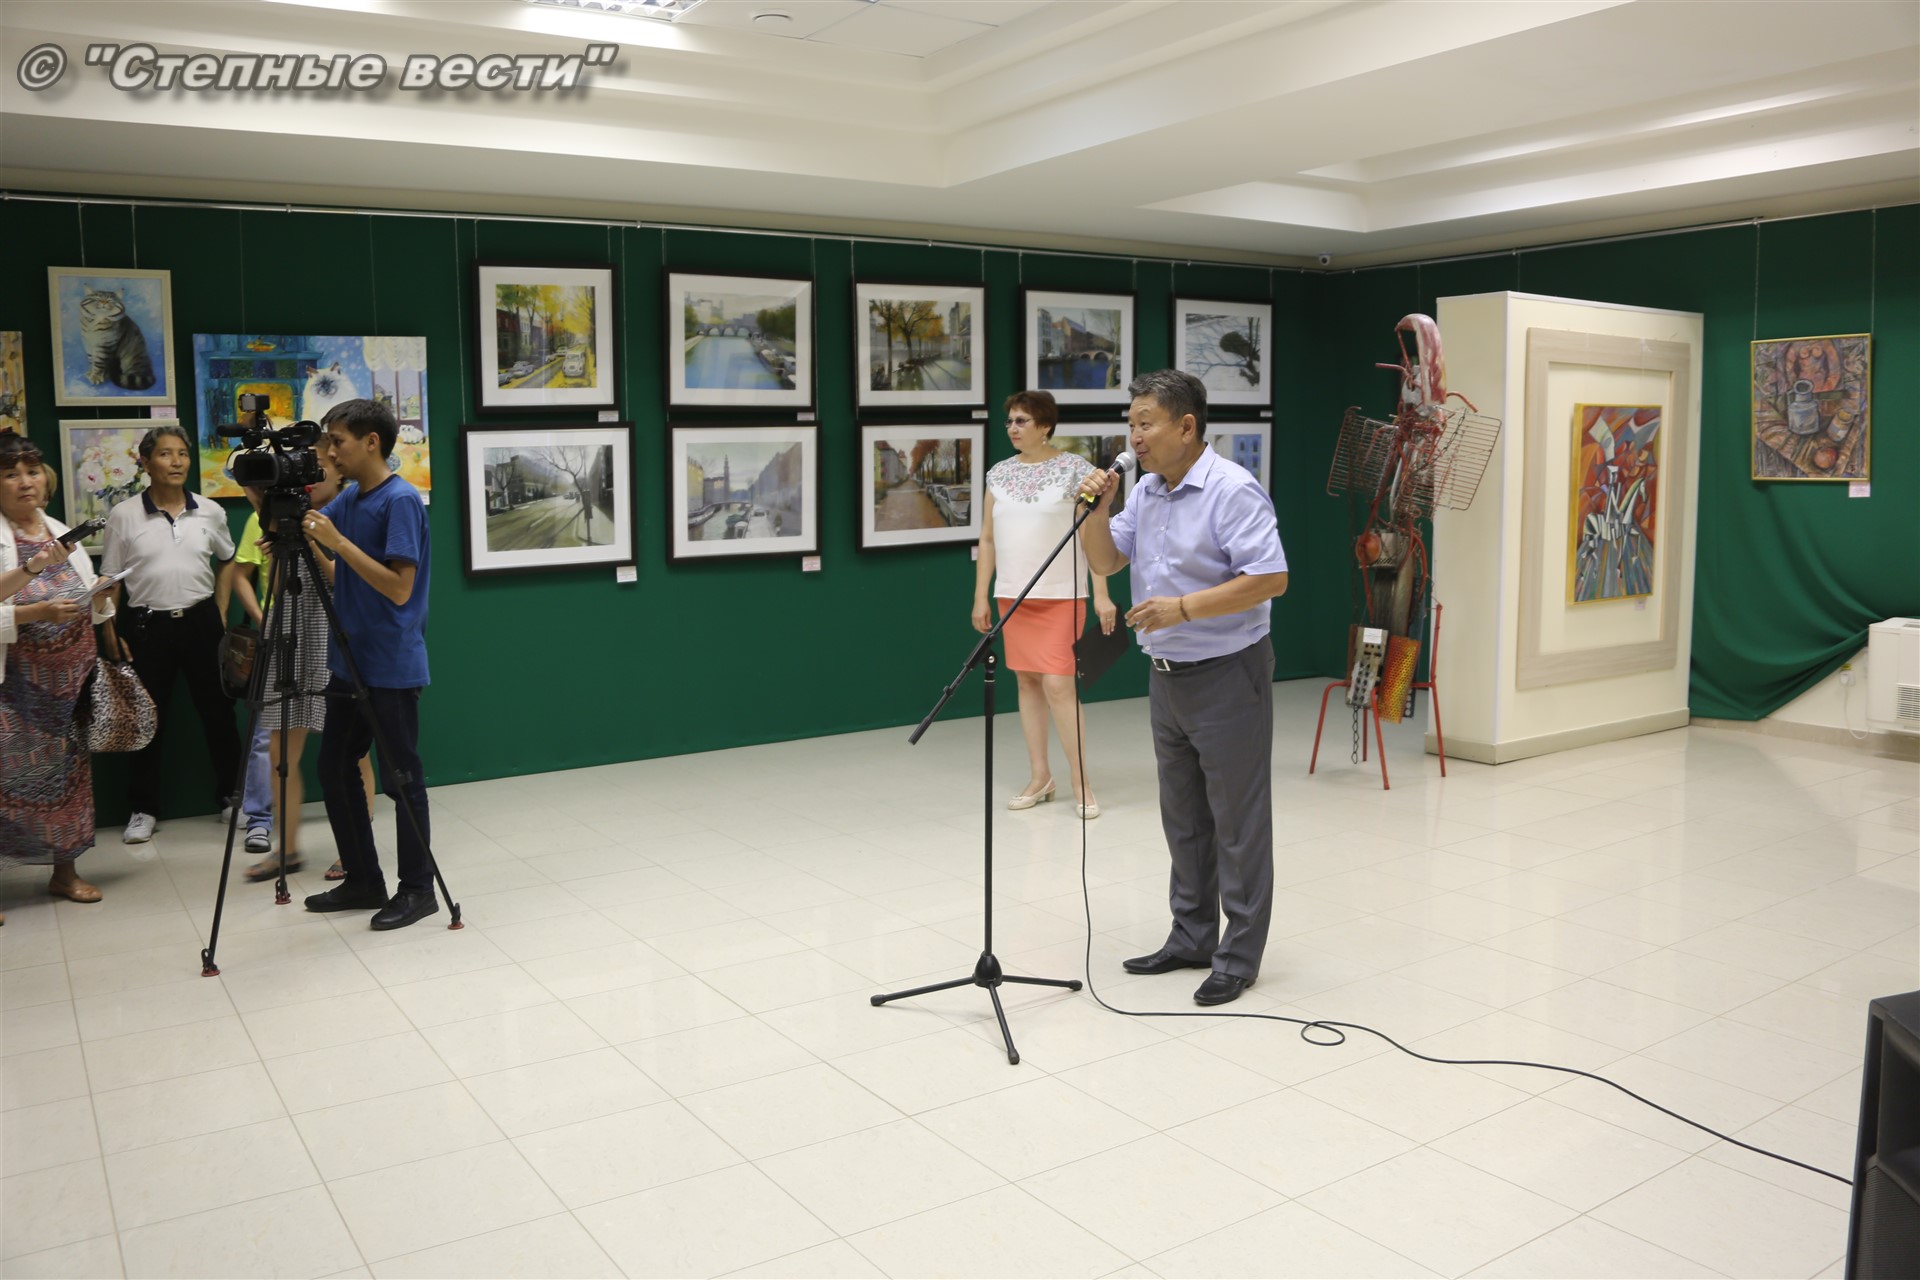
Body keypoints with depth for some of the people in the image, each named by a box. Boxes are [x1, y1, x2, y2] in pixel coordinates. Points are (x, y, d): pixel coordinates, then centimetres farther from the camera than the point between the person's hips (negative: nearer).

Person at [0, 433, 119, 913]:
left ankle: (64, 870, 21)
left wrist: (101, 598, -6)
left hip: (73, 677, 5)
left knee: (69, 767, 9)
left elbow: (92, 610, 13)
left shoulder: (63, 533, 10)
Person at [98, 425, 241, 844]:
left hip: (200, 621, 2)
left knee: (218, 712, 8)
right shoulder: (123, 515, -3)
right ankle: (143, 809, 17)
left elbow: (226, 562, 16)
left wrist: (221, 617, 10)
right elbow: (110, 580, 1)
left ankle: (230, 796, 21)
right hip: (147, 625, -1)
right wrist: (111, 632, -5)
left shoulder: (210, 512, 3)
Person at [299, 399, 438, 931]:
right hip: (349, 662, 9)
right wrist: (302, 534, -3)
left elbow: (399, 588, -21)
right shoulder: (346, 500, 11)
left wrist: (338, 541, -22)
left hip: (392, 667, -9)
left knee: (402, 777, 1)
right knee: (334, 768, 13)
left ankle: (418, 890, 13)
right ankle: (363, 881, 25)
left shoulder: (401, 500, -15)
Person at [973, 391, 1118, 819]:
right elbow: (987, 539, 11)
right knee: (1027, 681, 8)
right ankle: (1040, 776, 19)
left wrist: (1101, 594, -14)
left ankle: (1081, 784, 1)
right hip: (1012, 595, 5)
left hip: (1061, 596, -5)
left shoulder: (1075, 469, -5)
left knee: (1058, 685, -10)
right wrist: (981, 596, 7)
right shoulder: (999, 473, 8)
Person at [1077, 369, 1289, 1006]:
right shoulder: (1145, 491, 9)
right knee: (1182, 817, 16)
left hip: (1227, 674, -8)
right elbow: (1105, 561, 12)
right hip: (1167, 676, 9)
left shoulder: (1232, 490, -16)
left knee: (1237, 823, 1)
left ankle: (1239, 956, 11)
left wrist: (1184, 607, -26)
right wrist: (1097, 510, -6)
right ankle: (1192, 937, 28)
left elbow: (1271, 578, -22)